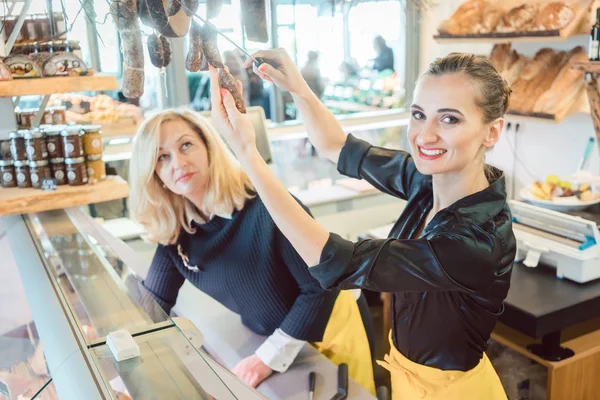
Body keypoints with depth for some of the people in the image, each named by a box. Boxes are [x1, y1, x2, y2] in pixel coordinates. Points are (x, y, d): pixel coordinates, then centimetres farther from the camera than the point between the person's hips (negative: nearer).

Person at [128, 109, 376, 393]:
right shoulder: (175, 232, -13)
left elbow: (322, 286, -27)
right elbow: (153, 302, -1)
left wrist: (268, 358, -25)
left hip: (330, 329, -4)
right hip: (270, 336, 4)